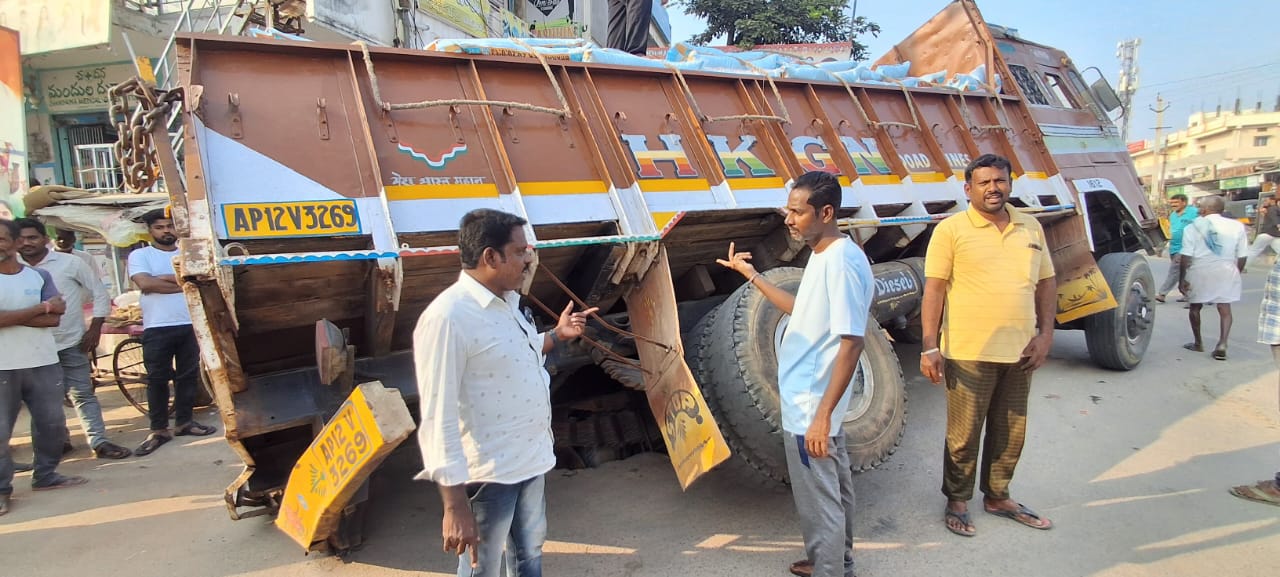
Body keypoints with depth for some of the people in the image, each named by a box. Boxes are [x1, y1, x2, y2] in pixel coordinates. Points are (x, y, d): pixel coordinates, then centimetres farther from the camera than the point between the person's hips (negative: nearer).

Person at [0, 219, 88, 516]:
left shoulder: (39, 276, 4)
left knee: (52, 423, 12)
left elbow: (53, 319, -7)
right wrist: (41, 307, -15)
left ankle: (45, 475, 27)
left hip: (43, 363, 3)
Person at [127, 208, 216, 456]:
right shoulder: (140, 255, 3)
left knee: (188, 375, 9)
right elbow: (144, 283, -14)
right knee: (157, 379, 1)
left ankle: (184, 422, 21)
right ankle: (158, 430, 8)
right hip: (157, 328, -3)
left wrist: (162, 279, -12)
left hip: (190, 325, 3)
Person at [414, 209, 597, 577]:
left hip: (531, 458, 9)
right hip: (490, 473, -8)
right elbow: (439, 419, -26)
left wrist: (557, 335, 11)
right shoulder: (448, 318, -25)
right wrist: (455, 504, -26)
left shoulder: (507, 299, 4)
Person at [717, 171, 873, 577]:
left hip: (810, 408, -10)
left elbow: (852, 343, -27)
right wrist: (750, 274, 18)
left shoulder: (843, 263, -24)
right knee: (834, 487, 24)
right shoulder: (823, 255, 7)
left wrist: (822, 415, -28)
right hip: (812, 399, 10)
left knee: (819, 501, 5)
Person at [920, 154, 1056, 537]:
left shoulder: (1030, 228, 10)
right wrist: (930, 347, -14)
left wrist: (1045, 333, 4)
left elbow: (1046, 282, 15)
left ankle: (997, 496, 35)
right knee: (964, 433, 5)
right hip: (969, 352, -5)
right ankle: (957, 501, 23)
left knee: (1011, 432, 17)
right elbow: (934, 289, -10)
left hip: (1019, 352, 5)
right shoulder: (951, 230, -6)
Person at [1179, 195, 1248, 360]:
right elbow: (1242, 256, 3)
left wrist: (1182, 279, -4)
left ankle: (1198, 343, 24)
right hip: (1226, 272, 2)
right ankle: (1222, 344, -5)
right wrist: (1237, 273, 17)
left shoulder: (1193, 227, -7)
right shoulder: (1237, 226, 1)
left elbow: (1186, 257, -10)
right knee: (1225, 309, 9)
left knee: (1195, 307, 15)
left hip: (1199, 272, -2)